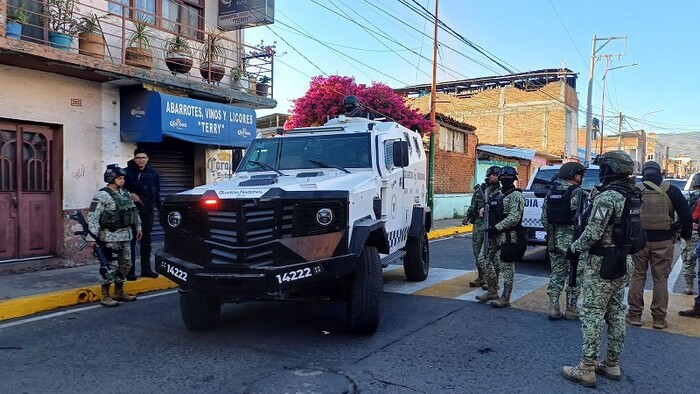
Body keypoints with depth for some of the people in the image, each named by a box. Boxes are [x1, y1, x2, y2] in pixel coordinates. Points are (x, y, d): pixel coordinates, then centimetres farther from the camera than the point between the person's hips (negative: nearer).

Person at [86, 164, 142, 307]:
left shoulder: (125, 193, 10)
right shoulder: (102, 196, -13)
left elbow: (134, 211, 21)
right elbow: (92, 217, -16)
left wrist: (138, 227, 20)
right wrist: (91, 237, -20)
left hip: (125, 236, 8)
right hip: (110, 237, -8)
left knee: (125, 264, 13)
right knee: (110, 266, -3)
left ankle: (119, 292, 26)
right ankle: (105, 296, 7)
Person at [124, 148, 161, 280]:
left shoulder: (153, 173, 7)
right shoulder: (127, 172, -3)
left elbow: (157, 193, 10)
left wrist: (160, 208, 4)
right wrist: (130, 195, -13)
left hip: (147, 210, 4)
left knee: (146, 240, 11)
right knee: (131, 241, 0)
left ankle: (146, 269, 19)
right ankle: (130, 271, 6)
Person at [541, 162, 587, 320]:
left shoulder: (551, 193, 9)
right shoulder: (578, 193, -11)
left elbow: (544, 218, 9)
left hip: (554, 240, 6)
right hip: (572, 240, -6)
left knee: (556, 274, 12)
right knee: (575, 275, 5)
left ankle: (553, 307, 11)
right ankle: (571, 309, 12)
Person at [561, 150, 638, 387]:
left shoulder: (607, 196, -19)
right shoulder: (631, 196, 10)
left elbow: (593, 233, -23)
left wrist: (574, 249, -8)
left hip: (601, 263, -9)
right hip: (624, 261, 9)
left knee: (592, 314, -4)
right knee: (616, 313, 15)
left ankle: (586, 370, 0)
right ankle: (612, 365, 24)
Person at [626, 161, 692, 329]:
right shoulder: (671, 190, -2)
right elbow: (686, 215, 1)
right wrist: (686, 235, 15)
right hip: (663, 242, 0)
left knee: (637, 277, 9)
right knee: (661, 279, 8)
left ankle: (634, 315, 12)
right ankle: (659, 318, 11)